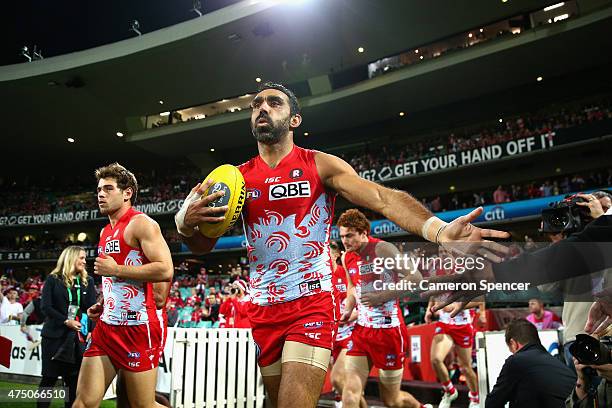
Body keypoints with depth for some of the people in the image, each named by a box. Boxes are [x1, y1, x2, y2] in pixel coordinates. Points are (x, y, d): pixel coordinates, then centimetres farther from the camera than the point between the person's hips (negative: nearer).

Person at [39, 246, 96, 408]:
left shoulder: (87, 280, 9)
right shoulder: (53, 279, 1)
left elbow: (92, 307, 3)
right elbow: (45, 306, -6)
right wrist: (66, 321, -15)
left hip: (79, 334, 3)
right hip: (55, 334, -2)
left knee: (73, 378, 5)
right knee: (50, 376, 2)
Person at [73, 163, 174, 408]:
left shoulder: (141, 223, -10)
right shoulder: (105, 232, 17)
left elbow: (165, 270, -22)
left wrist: (115, 270, -16)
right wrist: (103, 305, 14)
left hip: (138, 327, -8)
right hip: (107, 326, 8)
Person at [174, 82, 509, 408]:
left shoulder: (320, 165, -4)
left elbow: (383, 198, -17)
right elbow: (203, 246, 4)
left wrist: (439, 231, -35)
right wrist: (186, 223, -20)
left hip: (311, 303, -4)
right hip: (264, 310, 5)